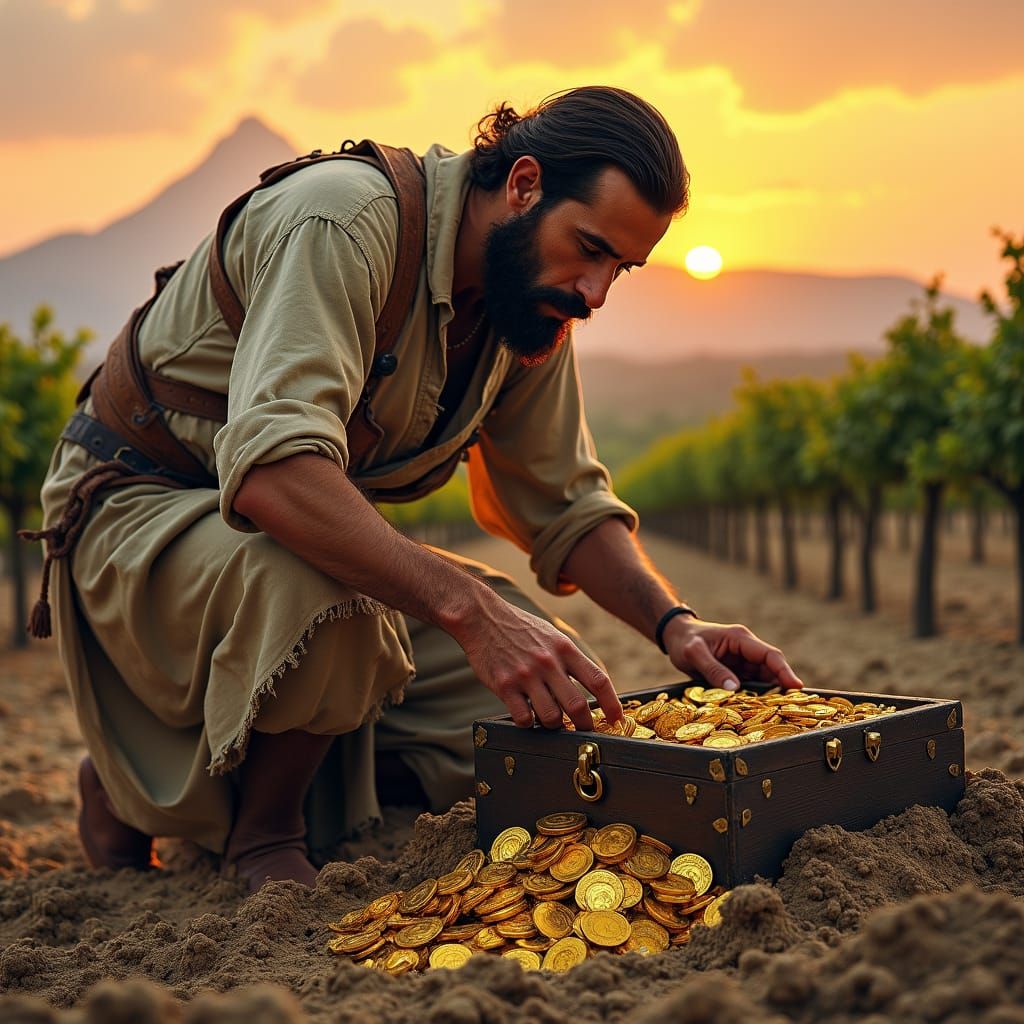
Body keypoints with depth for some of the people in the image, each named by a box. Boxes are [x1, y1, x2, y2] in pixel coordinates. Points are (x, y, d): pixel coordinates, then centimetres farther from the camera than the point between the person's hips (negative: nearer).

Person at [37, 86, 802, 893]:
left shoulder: (536, 303, 0)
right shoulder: (344, 220, -26)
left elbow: (566, 505, 6)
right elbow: (271, 471, -41)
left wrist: (673, 622, -11)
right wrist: (469, 610, -47)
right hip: (142, 513, -8)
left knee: (553, 697, -5)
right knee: (325, 588, -40)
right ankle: (261, 836, -7)